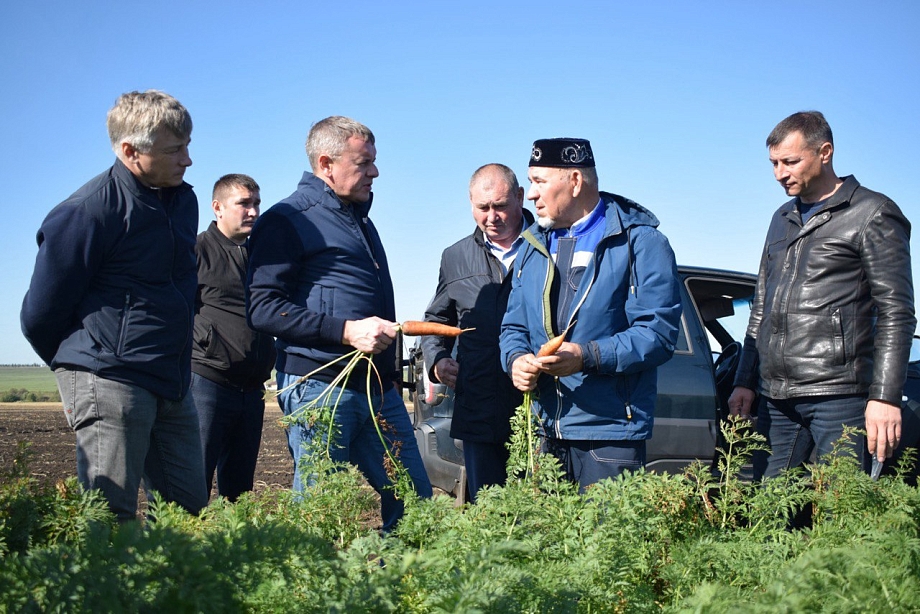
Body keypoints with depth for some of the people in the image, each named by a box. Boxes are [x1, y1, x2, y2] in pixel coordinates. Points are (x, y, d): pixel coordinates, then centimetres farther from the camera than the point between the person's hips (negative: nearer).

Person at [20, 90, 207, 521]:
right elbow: (40, 315, -7)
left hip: (172, 385, 8)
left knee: (189, 509, 9)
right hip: (108, 384, -8)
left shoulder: (184, 199, 11)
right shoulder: (88, 211, -13)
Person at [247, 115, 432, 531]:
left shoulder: (361, 219, 21)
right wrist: (347, 331, -20)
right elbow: (264, 309, -14)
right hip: (318, 387, -8)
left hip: (379, 389, 8)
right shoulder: (287, 220, -4)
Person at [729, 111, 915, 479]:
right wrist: (744, 382, 18)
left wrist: (885, 396, -14)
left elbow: (896, 314, -6)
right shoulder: (782, 219, 21)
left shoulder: (872, 214, 0)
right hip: (776, 397, 6)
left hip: (839, 394, -6)